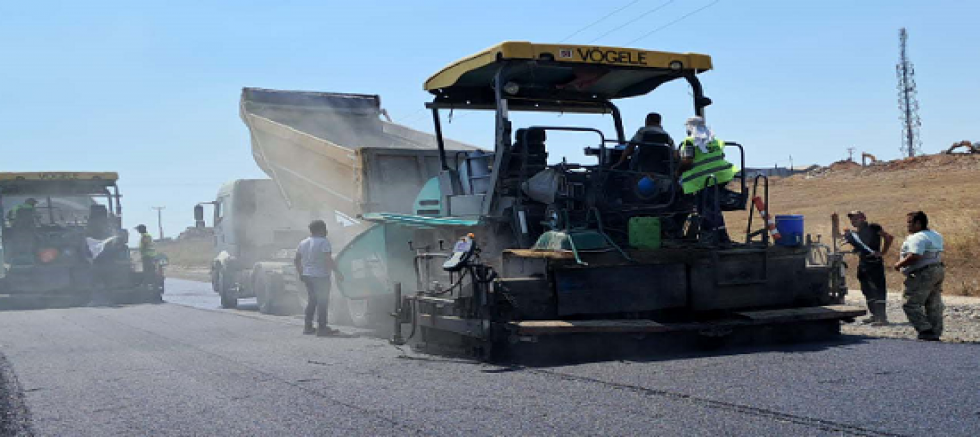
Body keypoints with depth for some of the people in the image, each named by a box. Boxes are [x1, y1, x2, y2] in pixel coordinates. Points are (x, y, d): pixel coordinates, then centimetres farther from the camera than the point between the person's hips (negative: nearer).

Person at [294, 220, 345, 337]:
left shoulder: (303, 243, 11)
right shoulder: (323, 242, -13)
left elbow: (296, 260, 15)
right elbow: (329, 260, -22)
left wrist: (301, 273, 23)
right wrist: (337, 272, -19)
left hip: (307, 276, 8)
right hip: (321, 276, -8)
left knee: (311, 300, 18)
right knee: (322, 301, -2)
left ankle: (307, 327, 18)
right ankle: (322, 328, -4)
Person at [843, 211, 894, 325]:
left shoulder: (873, 228, -5)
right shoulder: (854, 233, 15)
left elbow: (889, 237, -7)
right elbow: (857, 249, 11)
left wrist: (882, 252, -13)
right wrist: (848, 238, -3)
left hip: (875, 263, -8)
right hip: (863, 264, 8)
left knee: (879, 289, -10)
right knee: (867, 290, 13)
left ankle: (882, 317, -12)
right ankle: (874, 315, 24)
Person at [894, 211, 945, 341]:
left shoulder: (917, 238, -17)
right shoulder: (935, 235, 16)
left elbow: (914, 256, -30)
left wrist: (899, 264, -16)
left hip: (923, 274, -10)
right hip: (938, 271, 10)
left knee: (910, 304, -5)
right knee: (934, 305, 12)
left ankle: (925, 329, -10)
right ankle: (935, 333, 16)